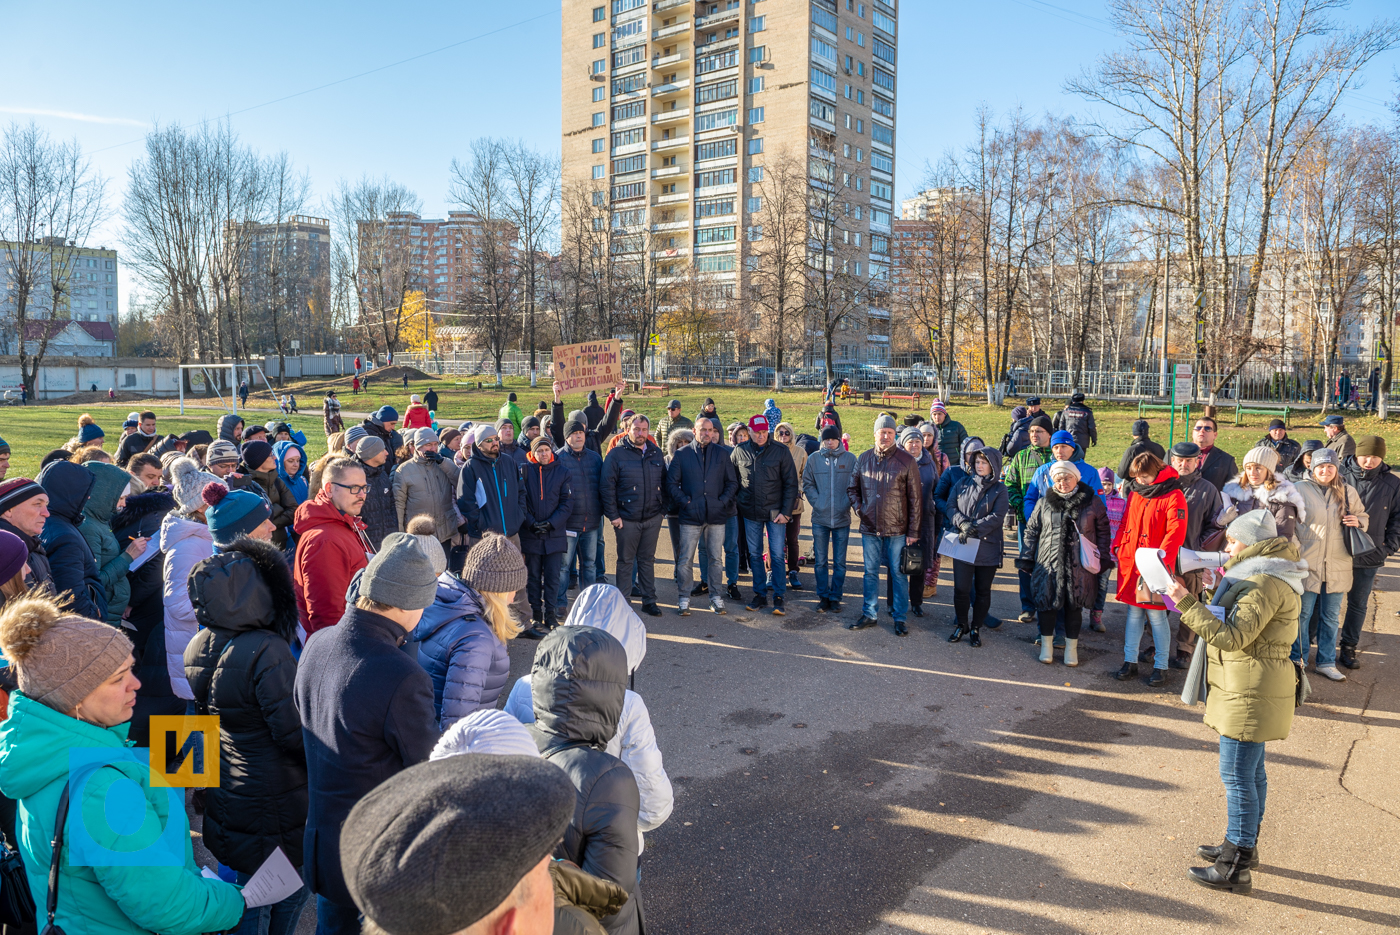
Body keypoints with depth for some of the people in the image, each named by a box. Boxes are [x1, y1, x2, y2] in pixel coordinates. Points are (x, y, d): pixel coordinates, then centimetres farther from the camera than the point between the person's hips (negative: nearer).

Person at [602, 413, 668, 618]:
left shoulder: (656, 453, 8)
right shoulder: (616, 454, -5)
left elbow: (664, 483, 15)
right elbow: (606, 486, -7)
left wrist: (662, 508, 8)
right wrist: (613, 515, -11)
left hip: (653, 518, 3)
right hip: (627, 519, -3)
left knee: (647, 560, 11)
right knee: (625, 561, 6)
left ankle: (649, 600, 19)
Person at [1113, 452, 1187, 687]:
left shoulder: (1173, 497, -10)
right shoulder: (1134, 494, 10)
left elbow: (1175, 533, -15)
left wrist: (1161, 558, -23)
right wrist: (1118, 547, 6)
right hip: (1130, 563, 6)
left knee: (1156, 616, 2)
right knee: (1133, 614, 13)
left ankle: (1161, 666, 14)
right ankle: (1130, 661, 21)